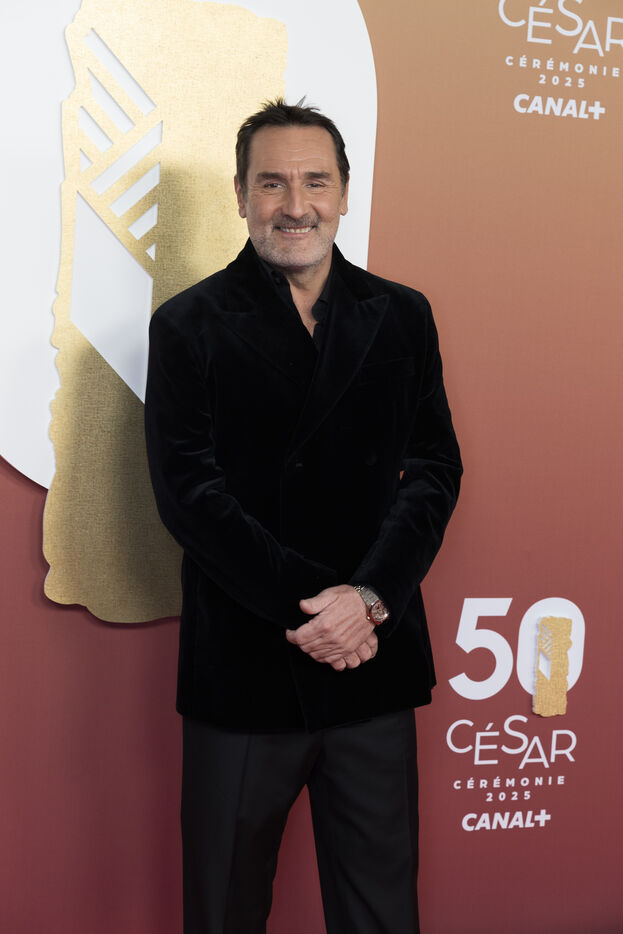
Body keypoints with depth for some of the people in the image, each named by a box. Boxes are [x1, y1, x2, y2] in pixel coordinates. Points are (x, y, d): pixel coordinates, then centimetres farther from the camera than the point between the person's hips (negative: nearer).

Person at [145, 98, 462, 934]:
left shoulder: (402, 317, 7)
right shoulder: (188, 325, -1)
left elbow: (435, 466, 0)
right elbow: (189, 491, -9)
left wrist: (368, 597, -15)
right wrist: (309, 602, -17)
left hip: (373, 665, 2)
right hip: (241, 670, -2)